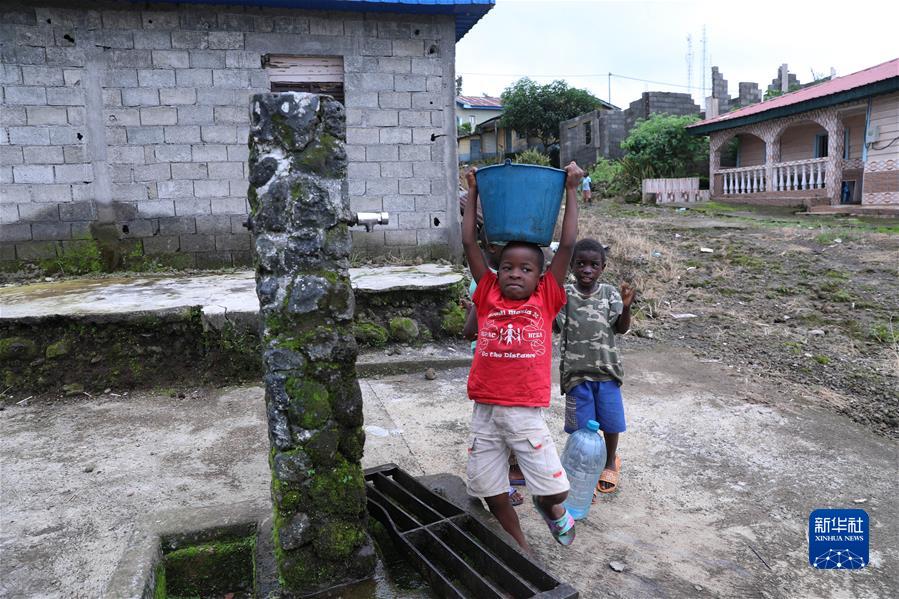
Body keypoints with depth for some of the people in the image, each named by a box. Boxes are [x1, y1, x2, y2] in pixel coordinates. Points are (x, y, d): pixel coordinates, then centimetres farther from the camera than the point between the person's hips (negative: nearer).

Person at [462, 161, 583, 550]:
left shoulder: (545, 300, 3)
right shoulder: (488, 296, 6)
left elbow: (567, 246, 1)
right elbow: (469, 244, 6)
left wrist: (571, 190, 5)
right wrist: (474, 193, 9)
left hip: (526, 414, -2)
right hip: (484, 412, 2)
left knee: (556, 489, -1)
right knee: (491, 493, 10)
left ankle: (550, 507, 38)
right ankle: (522, 550, 36)